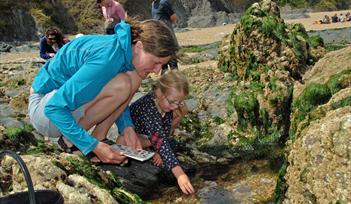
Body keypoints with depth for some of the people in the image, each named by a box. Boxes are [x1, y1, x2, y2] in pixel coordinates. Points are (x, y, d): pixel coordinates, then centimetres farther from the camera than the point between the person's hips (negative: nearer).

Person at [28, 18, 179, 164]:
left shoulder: (124, 47, -5)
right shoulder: (107, 58, -32)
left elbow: (115, 101, 9)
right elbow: (53, 107, -31)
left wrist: (127, 127, -8)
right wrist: (93, 146, -30)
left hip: (73, 96, 8)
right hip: (44, 109, -8)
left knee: (133, 79, -7)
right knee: (121, 85, -29)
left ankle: (98, 137, -7)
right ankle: (71, 141, -13)